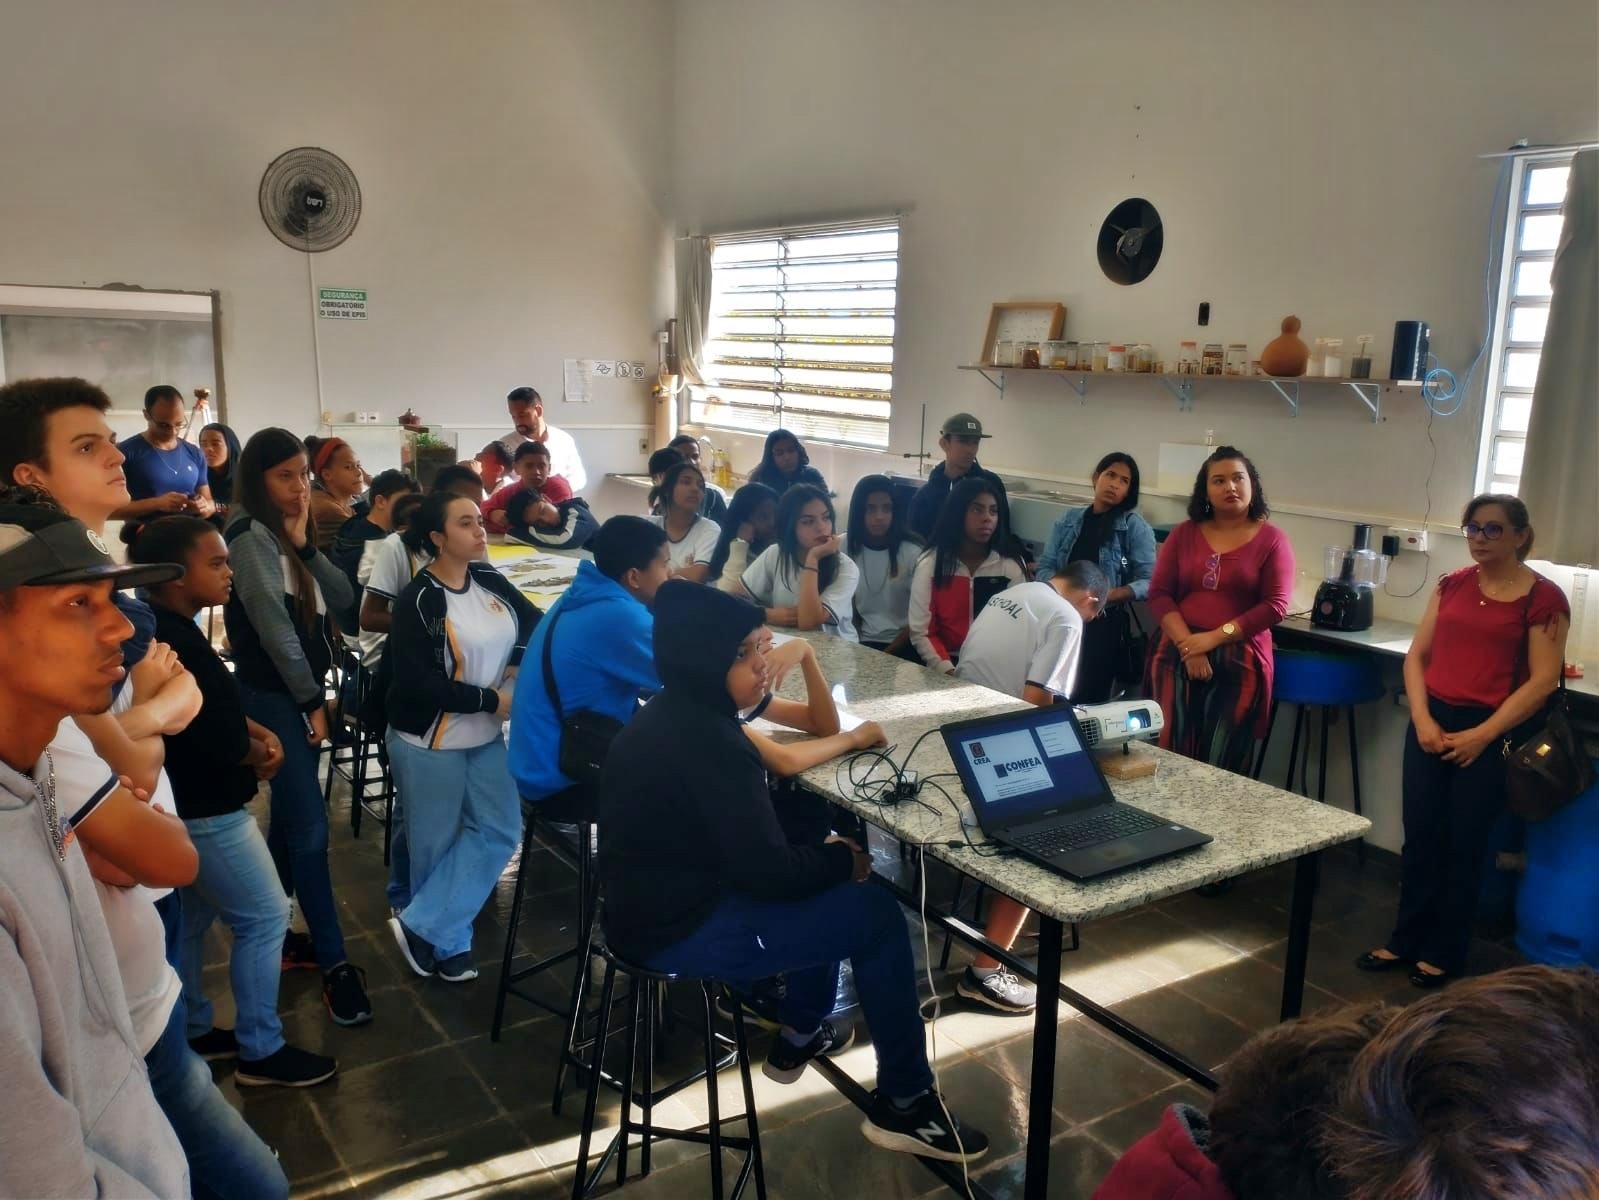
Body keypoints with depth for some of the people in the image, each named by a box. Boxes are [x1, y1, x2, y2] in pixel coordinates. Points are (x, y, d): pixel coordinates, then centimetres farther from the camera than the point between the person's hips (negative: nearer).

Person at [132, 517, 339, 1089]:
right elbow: (224, 744, -27)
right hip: (205, 812, -10)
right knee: (265, 918, 1)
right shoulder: (175, 645, -28)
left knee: (191, 919, 21)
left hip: (183, 805, 10)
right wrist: (258, 752, -6)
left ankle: (193, 1031, 35)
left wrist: (259, 732, -1)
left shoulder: (165, 630, 5)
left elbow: (213, 707, 16)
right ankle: (261, 1051, 12)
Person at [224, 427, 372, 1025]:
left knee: (290, 820, 15)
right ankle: (334, 964, -1)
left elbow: (340, 598, 4)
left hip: (299, 691, 9)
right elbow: (274, 626, -18)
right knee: (310, 827, -7)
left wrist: (305, 544, -9)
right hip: (272, 696, -9)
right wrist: (311, 701, -14)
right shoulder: (250, 537, -14)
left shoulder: (289, 534, 12)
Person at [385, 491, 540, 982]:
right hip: (428, 741, -6)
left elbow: (536, 623, 11)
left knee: (499, 830, 5)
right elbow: (419, 682, -22)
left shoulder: (490, 580, 1)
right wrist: (489, 699, -18)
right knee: (436, 845, 7)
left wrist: (519, 665, -8)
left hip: (485, 737, 7)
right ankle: (447, 943, 26)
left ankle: (421, 925, 13)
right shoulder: (418, 600, -17)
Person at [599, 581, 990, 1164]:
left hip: (659, 900, 10)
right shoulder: (707, 743, -27)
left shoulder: (672, 714, 5)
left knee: (828, 883, 25)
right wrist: (844, 860, -9)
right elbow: (768, 870, -24)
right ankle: (905, 1105, 10)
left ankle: (799, 1037, 38)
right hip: (683, 929, -10)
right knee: (877, 915, -3)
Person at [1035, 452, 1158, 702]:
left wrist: (1105, 596, -22)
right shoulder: (1067, 520, 8)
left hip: (1105, 623, -3)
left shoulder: (1136, 527, -2)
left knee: (1090, 699, 4)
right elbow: (1045, 567, 4)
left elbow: (1149, 582, -9)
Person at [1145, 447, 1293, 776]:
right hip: (1176, 655, 2)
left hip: (1238, 660, -2)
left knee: (1222, 761, -8)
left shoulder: (1272, 540, 3)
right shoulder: (1184, 534, 11)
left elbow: (1274, 606, -5)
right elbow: (1159, 593, 5)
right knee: (1170, 753, -9)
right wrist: (1187, 644, -11)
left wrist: (1214, 638, -13)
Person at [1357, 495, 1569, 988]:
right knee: (1420, 836, 9)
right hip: (1431, 724, 4)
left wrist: (1483, 735, -14)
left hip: (1492, 732, -4)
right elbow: (1417, 655, 8)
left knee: (1464, 844, 6)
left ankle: (1444, 952, 20)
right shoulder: (1452, 584, 8)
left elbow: (1543, 681, -10)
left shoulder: (1543, 598, -5)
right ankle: (1406, 939, 23)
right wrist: (1422, 719, -5)